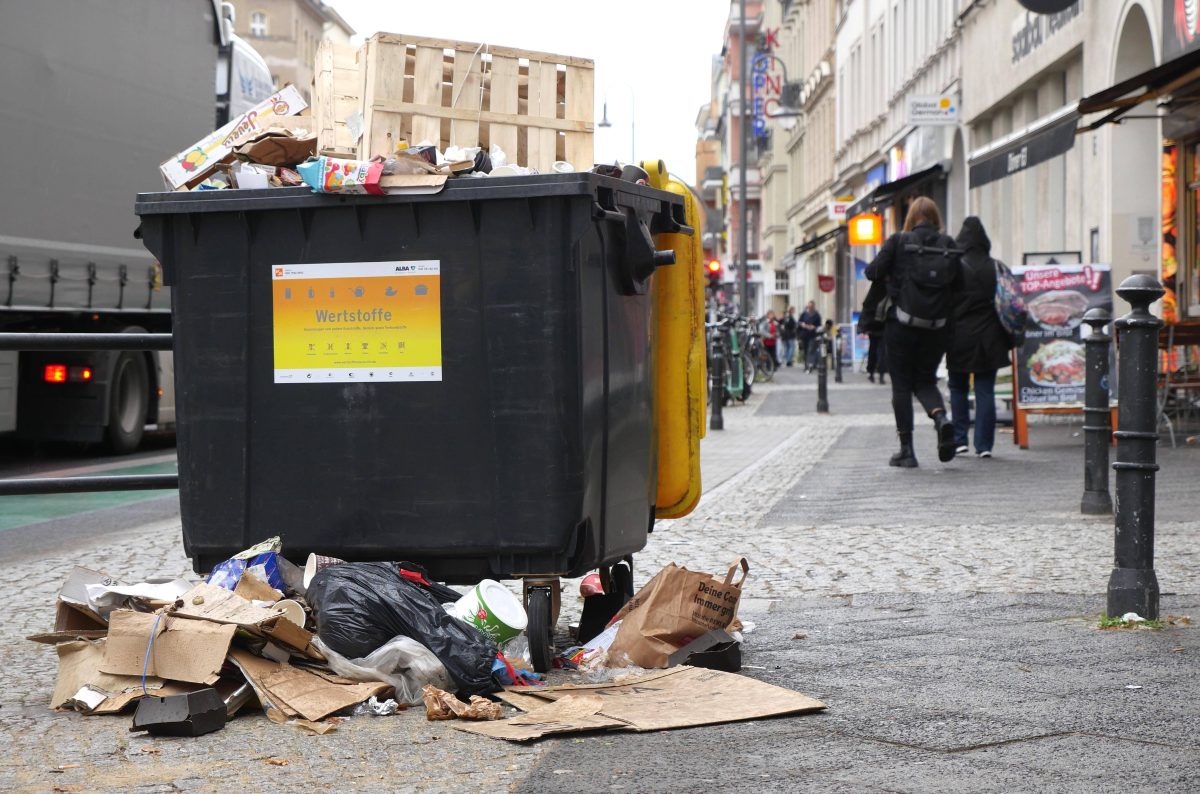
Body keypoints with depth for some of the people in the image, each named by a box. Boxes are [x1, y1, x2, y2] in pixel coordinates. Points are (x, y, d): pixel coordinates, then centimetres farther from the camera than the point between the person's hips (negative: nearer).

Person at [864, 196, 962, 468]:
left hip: (902, 323, -3)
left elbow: (873, 272, -7)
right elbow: (960, 281, 0)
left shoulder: (899, 241, -5)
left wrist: (891, 273, 13)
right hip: (937, 325, 3)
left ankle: (906, 449, 5)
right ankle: (941, 418, -14)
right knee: (926, 380, 17)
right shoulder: (949, 245, 2)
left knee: (901, 384, 6)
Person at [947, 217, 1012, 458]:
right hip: (989, 338, 2)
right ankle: (984, 444, 0)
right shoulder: (996, 268, 1)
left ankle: (959, 439, 9)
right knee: (985, 391, 4)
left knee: (958, 389, 13)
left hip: (960, 337, -2)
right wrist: (1007, 339, 10)